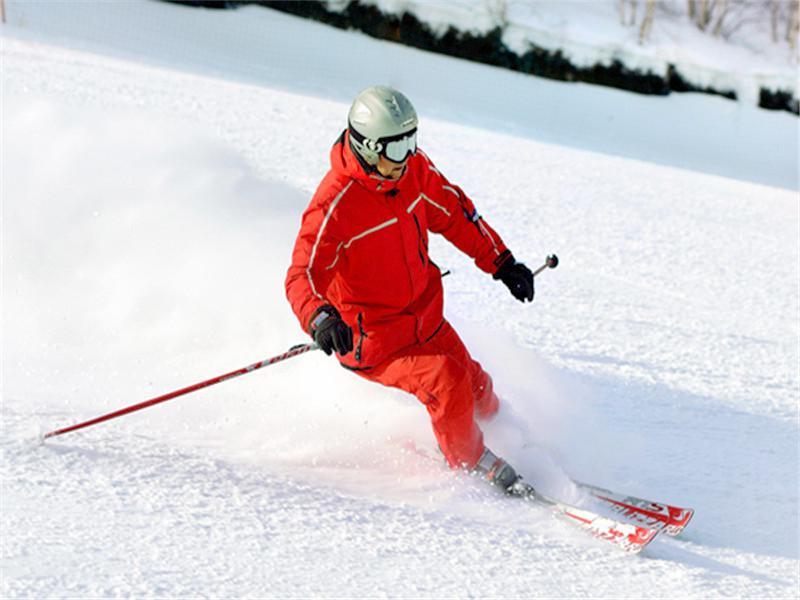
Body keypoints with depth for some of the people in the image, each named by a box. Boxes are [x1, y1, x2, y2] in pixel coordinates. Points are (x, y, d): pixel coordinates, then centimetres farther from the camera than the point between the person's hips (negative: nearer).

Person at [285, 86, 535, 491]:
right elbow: (303, 275, -34)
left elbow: (454, 212, 10)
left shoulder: (413, 168, -7)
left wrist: (502, 263, 10)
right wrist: (319, 317, -55)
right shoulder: (335, 204, -28)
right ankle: (470, 465, 2)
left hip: (424, 320, 7)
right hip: (373, 341, -7)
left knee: (477, 391, 11)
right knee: (447, 384, -23)